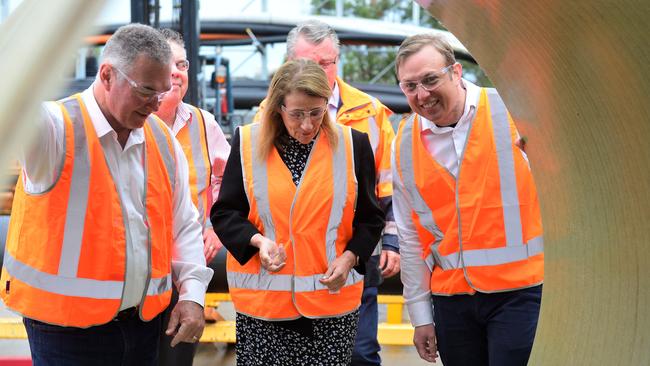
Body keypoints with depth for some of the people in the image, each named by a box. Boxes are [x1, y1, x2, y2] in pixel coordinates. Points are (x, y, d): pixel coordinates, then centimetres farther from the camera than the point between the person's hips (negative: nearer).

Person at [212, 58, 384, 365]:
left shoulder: (353, 144, 3)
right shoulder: (248, 143, 2)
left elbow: (371, 218, 10)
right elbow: (224, 213, 6)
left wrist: (350, 256, -6)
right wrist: (256, 240, -12)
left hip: (332, 297, 0)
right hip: (262, 300, 0)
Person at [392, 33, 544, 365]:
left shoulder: (513, 113, -6)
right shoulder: (404, 144, 6)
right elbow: (410, 237, 11)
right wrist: (420, 315, 12)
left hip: (520, 290, -4)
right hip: (451, 297, 4)